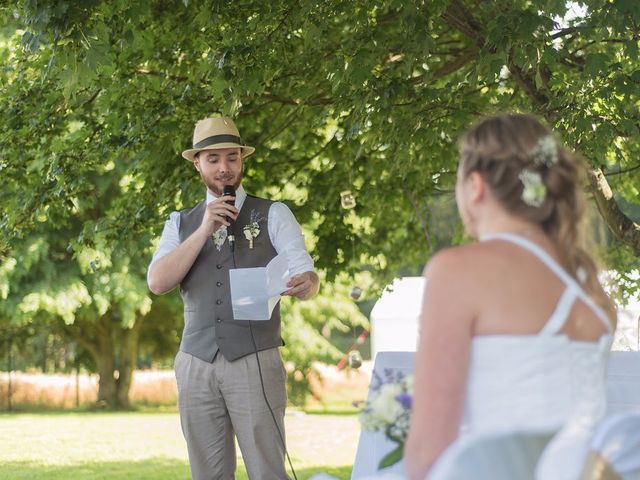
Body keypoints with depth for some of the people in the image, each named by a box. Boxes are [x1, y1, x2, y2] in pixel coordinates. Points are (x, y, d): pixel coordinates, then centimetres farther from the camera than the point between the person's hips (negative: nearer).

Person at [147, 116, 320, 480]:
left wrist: (304, 283, -30)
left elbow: (309, 279, -5)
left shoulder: (273, 215, 5)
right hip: (197, 364, 3)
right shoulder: (181, 224, 13)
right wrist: (205, 231, -10)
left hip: (256, 363, -3)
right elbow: (158, 282, -2)